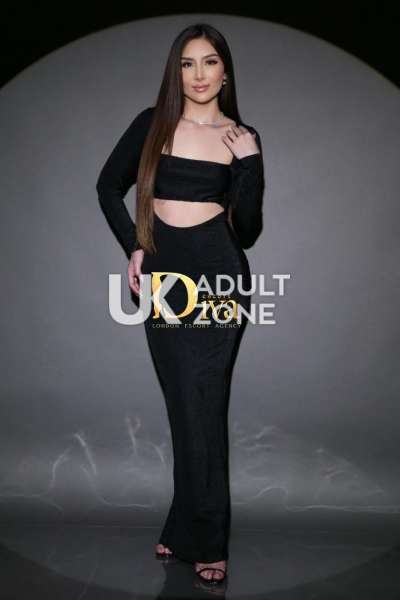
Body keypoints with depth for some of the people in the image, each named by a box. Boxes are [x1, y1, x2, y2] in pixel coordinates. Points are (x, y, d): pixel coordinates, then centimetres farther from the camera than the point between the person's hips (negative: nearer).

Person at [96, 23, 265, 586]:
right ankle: (190, 527, 27)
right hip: (162, 272, 2)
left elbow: (247, 232, -1)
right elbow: (109, 185, 14)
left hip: (217, 274, -2)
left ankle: (203, 539, 13)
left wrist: (248, 165, -13)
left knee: (202, 407, -2)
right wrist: (133, 247, 4)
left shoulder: (244, 138, 4)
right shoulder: (152, 124, 5)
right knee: (184, 404, 10)